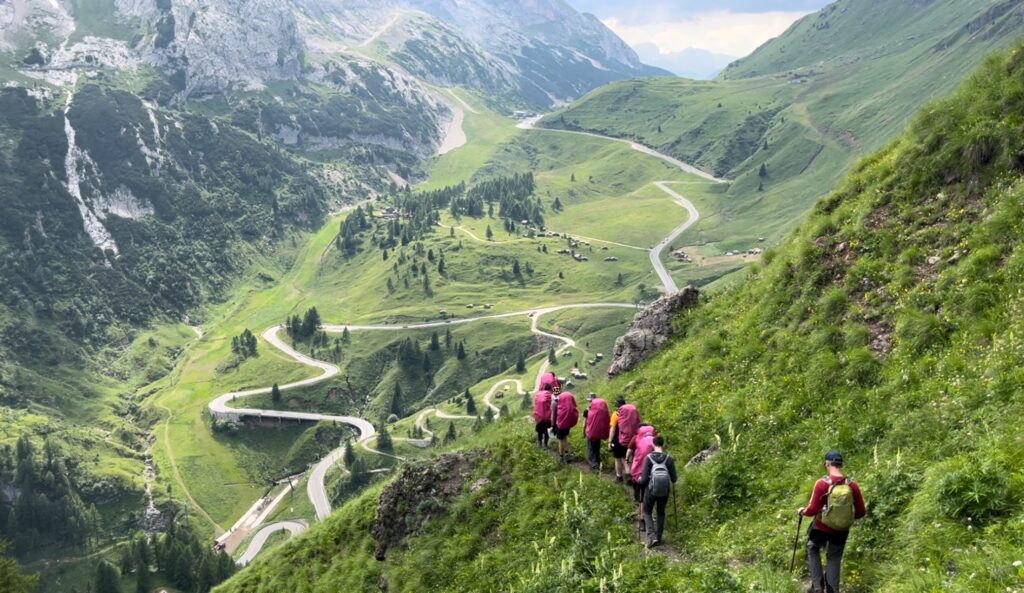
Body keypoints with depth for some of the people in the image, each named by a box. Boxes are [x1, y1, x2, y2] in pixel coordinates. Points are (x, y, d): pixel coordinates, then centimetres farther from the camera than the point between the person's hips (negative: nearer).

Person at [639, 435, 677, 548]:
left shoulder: (648, 458, -12)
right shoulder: (669, 459, -7)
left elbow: (644, 479, -13)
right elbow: (674, 479, -4)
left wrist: (640, 480, 9)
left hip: (651, 490, -2)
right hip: (664, 491, 2)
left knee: (647, 512, 19)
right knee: (661, 513, 25)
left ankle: (651, 536, 2)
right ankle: (659, 537, 30)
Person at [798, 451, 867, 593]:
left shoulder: (822, 483, -22)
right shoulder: (853, 485, -12)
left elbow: (813, 510, -19)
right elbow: (862, 511, -4)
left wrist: (803, 511, 2)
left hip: (822, 527, -2)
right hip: (842, 530, 2)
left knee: (813, 550, 24)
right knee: (834, 558, 19)